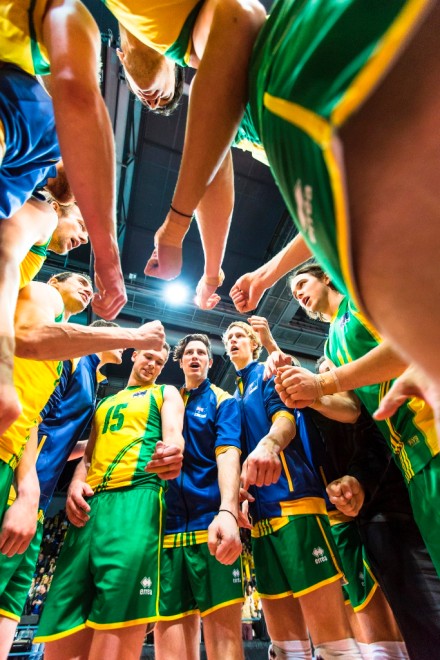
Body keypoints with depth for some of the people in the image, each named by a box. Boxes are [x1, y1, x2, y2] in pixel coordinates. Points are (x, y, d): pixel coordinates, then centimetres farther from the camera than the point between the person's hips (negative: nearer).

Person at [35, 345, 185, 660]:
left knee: (118, 627, -12)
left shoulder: (166, 393, 16)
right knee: (62, 634, 2)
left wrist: (171, 455, -28)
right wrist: (76, 482, 3)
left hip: (136, 495, -5)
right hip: (90, 502, 6)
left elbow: (174, 435, -3)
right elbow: (89, 452, 26)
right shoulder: (106, 401, 30)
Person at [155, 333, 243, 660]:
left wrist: (227, 511, -27)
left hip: (210, 522, -4)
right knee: (170, 629, 6)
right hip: (167, 524, 4)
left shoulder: (223, 401, 5)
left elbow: (228, 454, -9)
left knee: (223, 629, -4)